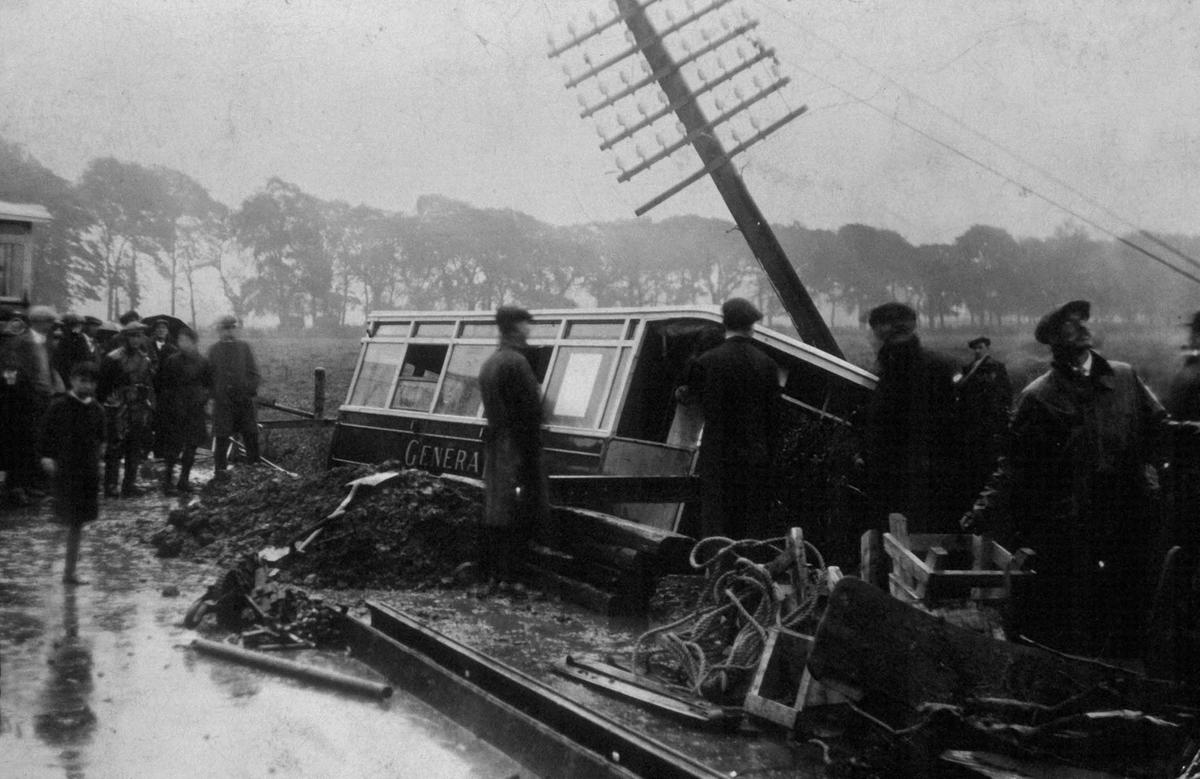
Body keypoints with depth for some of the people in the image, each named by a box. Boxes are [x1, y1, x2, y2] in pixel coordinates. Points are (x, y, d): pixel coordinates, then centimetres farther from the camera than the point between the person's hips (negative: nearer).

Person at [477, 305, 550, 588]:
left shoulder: (488, 363, 16)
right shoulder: (516, 362, -14)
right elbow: (531, 408, -17)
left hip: (494, 448, 9)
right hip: (517, 448, -9)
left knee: (493, 514, 13)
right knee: (518, 517, -6)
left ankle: (489, 574, 19)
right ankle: (507, 575, -6)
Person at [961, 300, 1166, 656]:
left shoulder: (1125, 377, 10)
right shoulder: (1037, 397, -1)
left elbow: (1157, 425, 19)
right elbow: (1015, 466, -2)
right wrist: (983, 514, -10)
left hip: (1130, 517, 4)